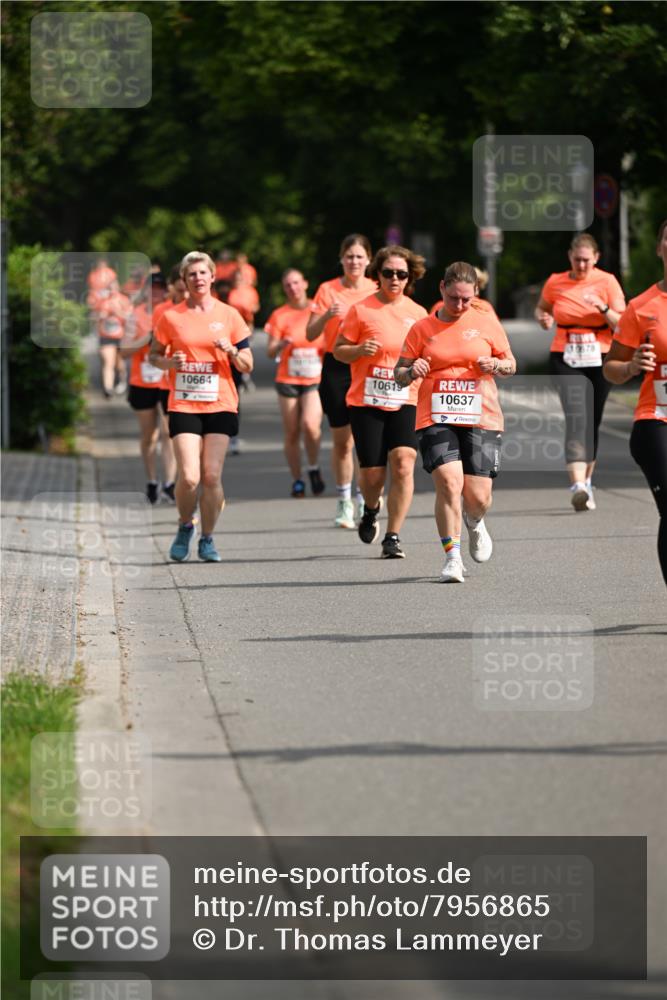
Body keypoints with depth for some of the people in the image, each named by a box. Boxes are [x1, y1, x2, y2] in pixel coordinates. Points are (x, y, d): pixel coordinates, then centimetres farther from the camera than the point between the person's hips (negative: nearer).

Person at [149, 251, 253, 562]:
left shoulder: (228, 315, 5)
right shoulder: (171, 317, 3)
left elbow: (247, 366, 9)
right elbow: (153, 355, 12)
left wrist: (231, 351, -12)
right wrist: (170, 362, -9)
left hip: (220, 405, 1)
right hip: (183, 406, -1)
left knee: (211, 476, -5)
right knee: (189, 477, -12)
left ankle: (207, 539, 11)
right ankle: (185, 527, 15)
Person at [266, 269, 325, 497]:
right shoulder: (280, 315, 3)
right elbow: (270, 351, 0)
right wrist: (281, 344, -21)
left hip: (316, 379, -1)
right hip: (288, 380, 1)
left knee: (310, 424, -21)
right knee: (291, 433, 1)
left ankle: (314, 468, 2)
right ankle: (297, 480, 14)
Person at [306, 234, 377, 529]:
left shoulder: (376, 291, 4)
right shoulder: (328, 290, 0)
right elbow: (311, 334, -3)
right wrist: (326, 316, -21)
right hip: (336, 369, 0)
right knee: (342, 441, 4)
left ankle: (366, 501, -1)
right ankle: (344, 504, 15)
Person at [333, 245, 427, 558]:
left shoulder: (417, 313, 7)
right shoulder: (361, 310, -3)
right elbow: (338, 350, 1)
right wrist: (359, 350, -19)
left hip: (405, 402, 2)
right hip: (366, 401, -2)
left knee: (403, 463, -17)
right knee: (373, 473, -1)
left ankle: (393, 537, -9)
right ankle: (370, 510, 36)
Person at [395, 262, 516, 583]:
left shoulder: (486, 322, 6)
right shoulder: (423, 328, 5)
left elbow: (511, 365, 15)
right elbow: (398, 374, 10)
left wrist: (496, 365, -8)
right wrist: (412, 372, -13)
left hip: (480, 419, 1)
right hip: (436, 419, -1)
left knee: (478, 496, -4)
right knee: (449, 482, -21)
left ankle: (474, 523, 34)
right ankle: (452, 556, -10)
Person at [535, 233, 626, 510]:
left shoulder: (607, 282, 0)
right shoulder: (555, 283, 3)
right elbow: (541, 308, 21)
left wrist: (605, 310, -20)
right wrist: (544, 319, -1)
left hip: (598, 360, 1)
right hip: (565, 360, -1)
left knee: (592, 422, 9)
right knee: (576, 418, -19)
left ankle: (586, 481, 29)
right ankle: (578, 484, -32)